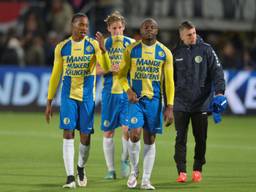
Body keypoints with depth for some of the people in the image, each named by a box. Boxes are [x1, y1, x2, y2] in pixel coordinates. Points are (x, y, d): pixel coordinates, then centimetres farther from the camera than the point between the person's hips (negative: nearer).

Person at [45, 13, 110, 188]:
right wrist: (49, 101, 7)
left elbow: (106, 68, -13)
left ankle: (81, 167, 31)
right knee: (68, 134, -10)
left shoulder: (93, 45, -2)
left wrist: (103, 50, -31)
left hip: (87, 96, 0)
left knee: (85, 137, 4)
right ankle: (70, 177, -10)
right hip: (68, 96, 0)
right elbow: (56, 75, 8)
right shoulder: (62, 47, 2)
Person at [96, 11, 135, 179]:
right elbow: (96, 69, 4)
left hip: (127, 92, -1)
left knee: (127, 128, -14)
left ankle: (125, 160, 10)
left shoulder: (131, 43, 3)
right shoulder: (103, 44, 5)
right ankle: (111, 169, 14)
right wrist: (110, 69, -14)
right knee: (108, 132, 4)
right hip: (109, 91, 1)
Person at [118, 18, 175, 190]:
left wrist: (169, 107, -2)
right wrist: (128, 90, -13)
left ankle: (146, 180, 8)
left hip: (154, 100, 1)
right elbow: (122, 75, 7)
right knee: (135, 134, -16)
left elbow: (169, 82, 4)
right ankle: (134, 171, 7)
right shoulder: (131, 50, 1)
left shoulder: (165, 53, 2)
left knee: (150, 140, 3)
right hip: (136, 99, -1)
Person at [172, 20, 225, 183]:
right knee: (181, 138, -2)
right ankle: (181, 171, 3)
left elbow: (217, 71, -5)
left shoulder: (206, 50, 0)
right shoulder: (176, 53, 7)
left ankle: (198, 169, 17)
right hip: (181, 104, 1)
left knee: (201, 139, 5)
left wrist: (219, 91, -19)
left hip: (201, 103, -1)